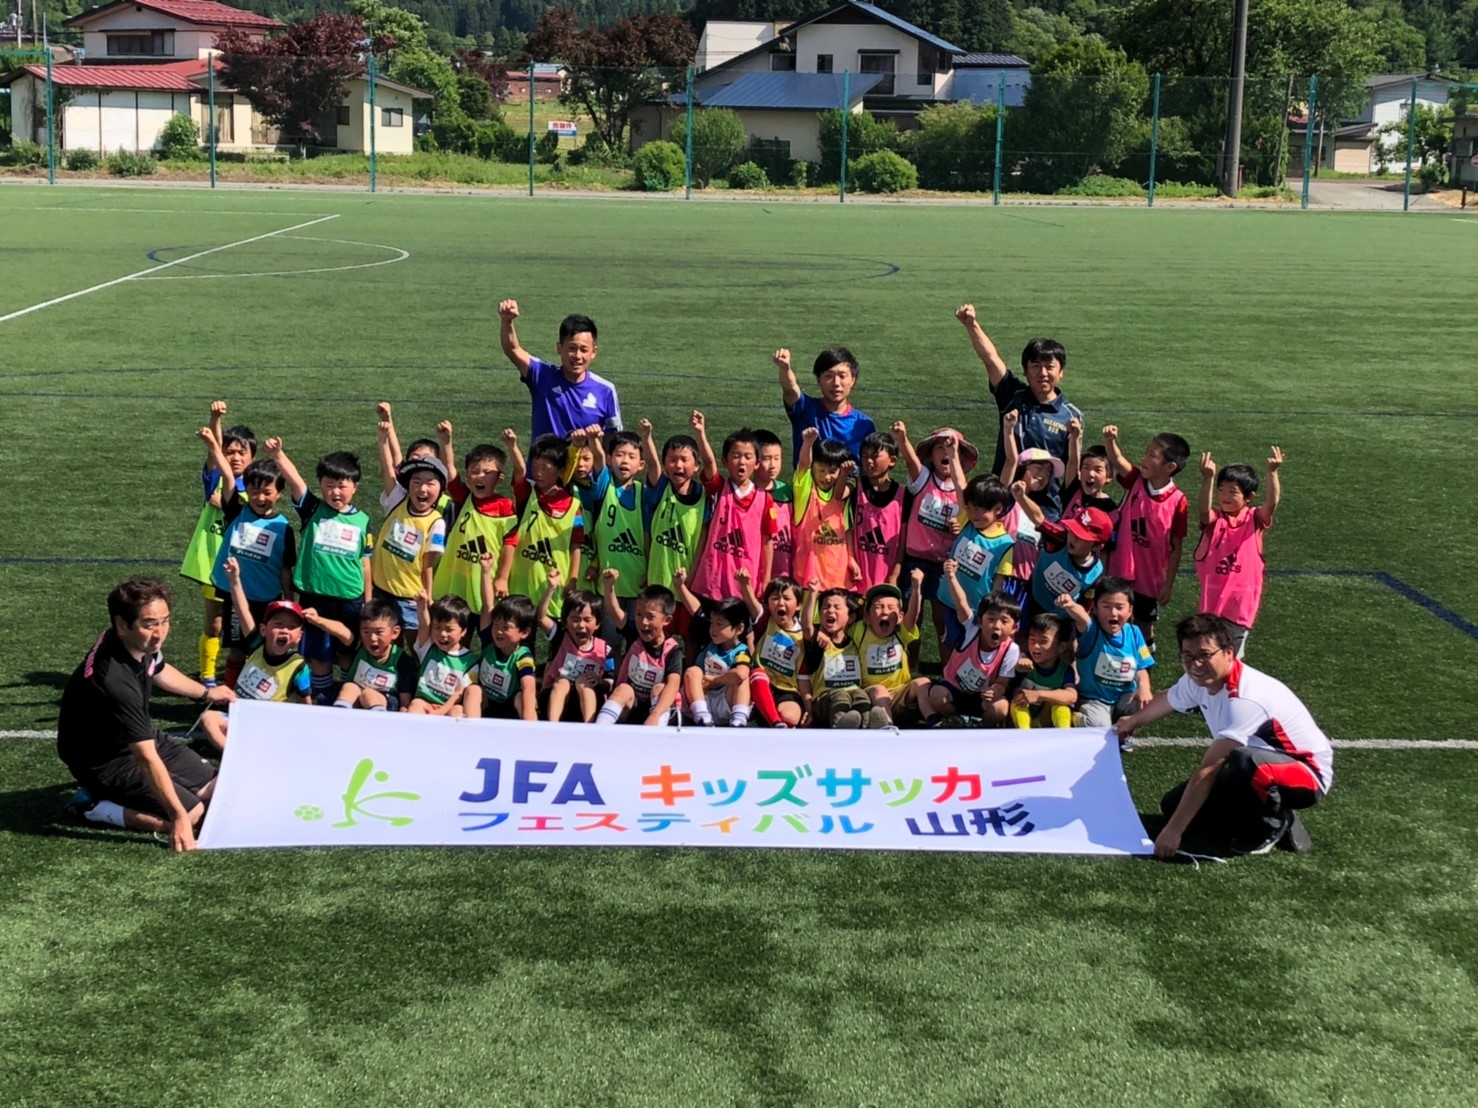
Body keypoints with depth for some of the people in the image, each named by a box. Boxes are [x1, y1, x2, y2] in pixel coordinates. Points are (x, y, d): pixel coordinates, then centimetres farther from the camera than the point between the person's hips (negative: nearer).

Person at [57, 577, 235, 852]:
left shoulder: (142, 642, -12)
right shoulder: (115, 682, -39)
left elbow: (158, 670, 16)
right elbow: (147, 759, -38)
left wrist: (205, 692, 31)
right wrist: (178, 816, -38)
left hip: (140, 741, 9)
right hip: (105, 761, -9)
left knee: (214, 788, 8)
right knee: (191, 814, -16)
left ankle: (117, 792, 12)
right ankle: (96, 807, -4)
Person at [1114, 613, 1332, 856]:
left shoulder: (1243, 699, -33)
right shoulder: (1200, 679, -8)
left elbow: (1207, 770, -33)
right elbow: (1168, 699, 18)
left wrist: (1174, 830, -31)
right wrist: (1134, 721, 37)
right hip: (1259, 770, 8)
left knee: (1243, 762, -40)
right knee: (1174, 806, -2)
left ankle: (1272, 824, -10)